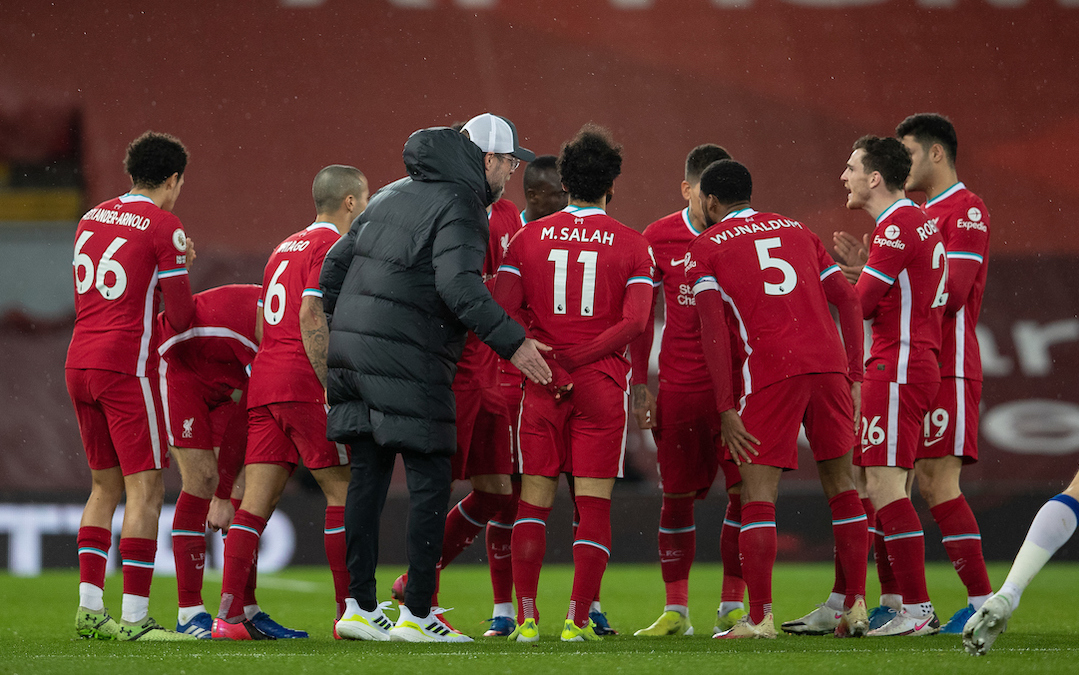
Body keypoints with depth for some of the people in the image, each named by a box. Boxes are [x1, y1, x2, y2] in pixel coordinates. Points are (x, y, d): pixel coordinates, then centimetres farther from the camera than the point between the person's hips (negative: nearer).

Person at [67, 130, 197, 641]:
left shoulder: (92, 219, 14)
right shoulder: (163, 228, -7)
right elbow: (180, 317, -7)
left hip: (79, 365, 7)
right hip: (125, 365, -7)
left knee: (105, 485, 15)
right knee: (145, 488, -5)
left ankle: (89, 610, 13)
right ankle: (134, 617, -10)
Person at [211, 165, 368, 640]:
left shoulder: (285, 248, 23)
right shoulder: (333, 246, -5)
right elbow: (311, 319, -17)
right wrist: (333, 387, -18)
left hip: (264, 381, 8)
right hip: (305, 383, -8)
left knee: (256, 500, 2)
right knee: (343, 491, 0)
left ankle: (230, 614, -6)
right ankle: (349, 613, 2)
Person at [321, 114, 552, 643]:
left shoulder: (393, 196, 19)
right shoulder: (458, 206, -8)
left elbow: (335, 266, 20)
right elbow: (458, 284, -23)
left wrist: (345, 334, 28)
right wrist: (510, 341, -21)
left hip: (352, 349, 8)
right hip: (406, 361, -8)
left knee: (367, 477, 11)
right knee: (429, 481, -3)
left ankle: (359, 607, 12)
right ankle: (417, 613, -4)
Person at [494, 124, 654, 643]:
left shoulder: (529, 238, 4)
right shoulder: (631, 245, 0)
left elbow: (503, 310, -5)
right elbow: (635, 320, -11)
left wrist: (542, 352, 3)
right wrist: (582, 354, -7)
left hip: (543, 385, 1)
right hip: (602, 384, -1)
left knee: (534, 500, 7)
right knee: (593, 504, 1)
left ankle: (526, 618, 2)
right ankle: (578, 619, -4)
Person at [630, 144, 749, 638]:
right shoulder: (660, 238, 2)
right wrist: (640, 384, 3)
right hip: (680, 388, 0)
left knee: (745, 492, -5)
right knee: (677, 497, 3)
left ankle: (731, 606, 5)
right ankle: (675, 610, 12)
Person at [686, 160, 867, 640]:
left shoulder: (707, 246, 9)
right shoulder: (796, 230, 23)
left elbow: (713, 328, -3)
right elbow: (848, 301, 17)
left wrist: (725, 408, -5)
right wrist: (854, 377, 17)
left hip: (769, 371, -4)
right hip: (828, 363, 4)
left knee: (757, 493, 0)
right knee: (840, 484, 14)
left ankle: (760, 618, -6)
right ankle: (856, 607, 13)